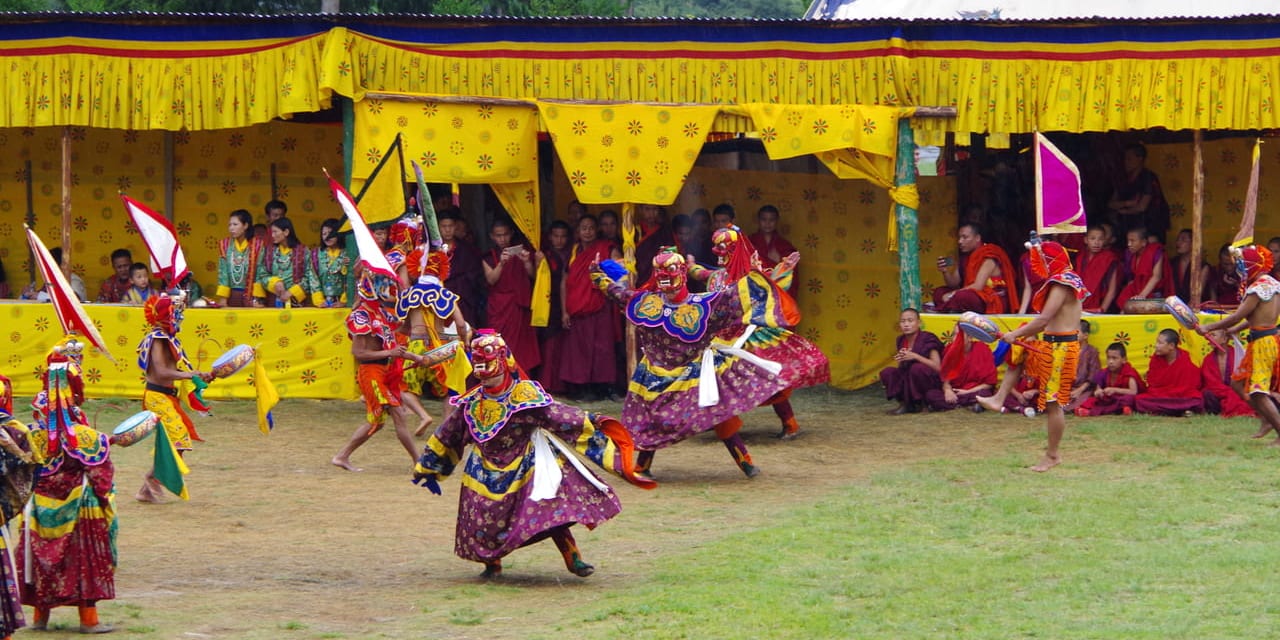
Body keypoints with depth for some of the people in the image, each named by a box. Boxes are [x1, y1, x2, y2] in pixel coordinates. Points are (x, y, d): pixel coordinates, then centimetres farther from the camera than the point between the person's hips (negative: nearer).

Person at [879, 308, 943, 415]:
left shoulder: (927, 340, -11)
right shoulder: (901, 341, 6)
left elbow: (937, 367, -19)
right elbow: (901, 368, 11)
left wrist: (915, 356, -26)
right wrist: (900, 360, -13)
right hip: (907, 380, 6)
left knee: (917, 368, -35)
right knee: (886, 373, -14)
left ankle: (918, 403, -13)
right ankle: (905, 403, -4)